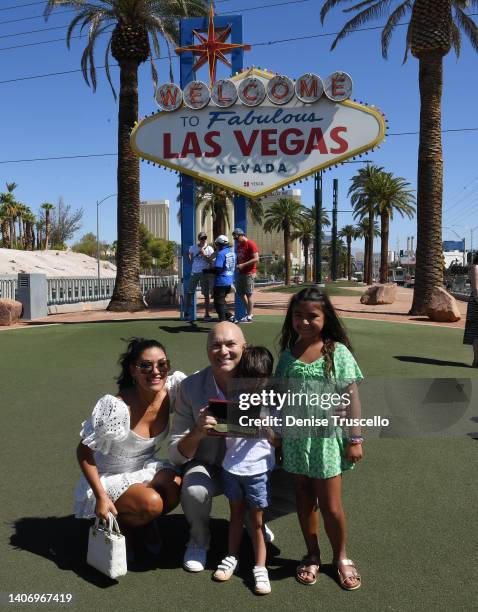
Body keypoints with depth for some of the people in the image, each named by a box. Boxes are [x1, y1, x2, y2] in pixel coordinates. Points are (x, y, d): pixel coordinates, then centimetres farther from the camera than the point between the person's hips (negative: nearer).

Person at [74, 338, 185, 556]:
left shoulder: (172, 390, -18)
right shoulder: (115, 407, -31)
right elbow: (83, 453, -19)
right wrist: (101, 497, -21)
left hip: (146, 466, 5)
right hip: (109, 477, -5)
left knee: (176, 486, -26)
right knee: (152, 503, -31)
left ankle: (146, 524, 8)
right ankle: (120, 524, 5)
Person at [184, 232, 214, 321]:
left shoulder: (209, 249, 1)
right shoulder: (193, 248, 8)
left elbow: (211, 261, -8)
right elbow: (190, 260, 19)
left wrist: (204, 255, -18)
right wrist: (189, 256, 1)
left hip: (204, 273, -2)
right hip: (194, 272, 2)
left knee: (206, 294, 0)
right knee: (189, 293, 2)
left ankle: (207, 314, 4)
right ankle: (186, 312, 11)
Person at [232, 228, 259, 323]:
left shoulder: (250, 244, -12)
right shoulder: (238, 245, 15)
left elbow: (256, 259, -18)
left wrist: (243, 265, -22)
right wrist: (236, 265, 5)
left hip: (249, 273, -9)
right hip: (240, 272, 9)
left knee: (249, 294, -5)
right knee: (240, 293, 12)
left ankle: (249, 316, 1)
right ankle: (249, 312, 24)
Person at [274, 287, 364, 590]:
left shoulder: (338, 352, -11)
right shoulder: (288, 354, -1)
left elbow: (351, 397, -8)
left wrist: (355, 439, -10)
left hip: (327, 437, -3)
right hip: (296, 437, 3)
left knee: (331, 505, 4)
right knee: (304, 497, 16)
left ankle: (341, 557, 32)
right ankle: (313, 555, 36)